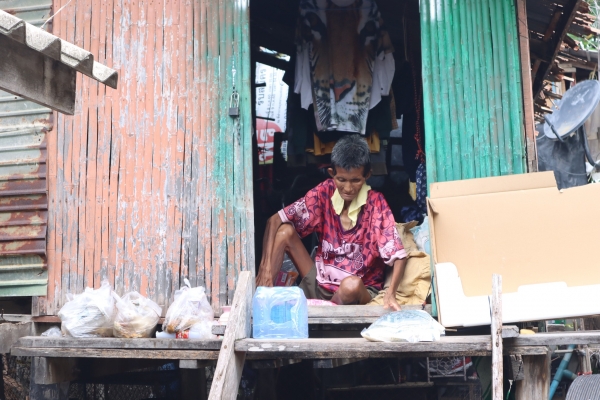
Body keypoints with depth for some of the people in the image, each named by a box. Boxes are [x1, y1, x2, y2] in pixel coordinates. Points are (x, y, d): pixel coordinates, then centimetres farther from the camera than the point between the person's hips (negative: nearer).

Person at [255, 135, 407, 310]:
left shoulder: (376, 203, -15)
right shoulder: (323, 193, -8)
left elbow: (399, 256, -19)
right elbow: (275, 220, -8)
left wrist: (390, 294, -38)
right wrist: (265, 266, -22)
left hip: (360, 290, -3)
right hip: (320, 283, 4)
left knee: (351, 284, -39)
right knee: (285, 231, -13)